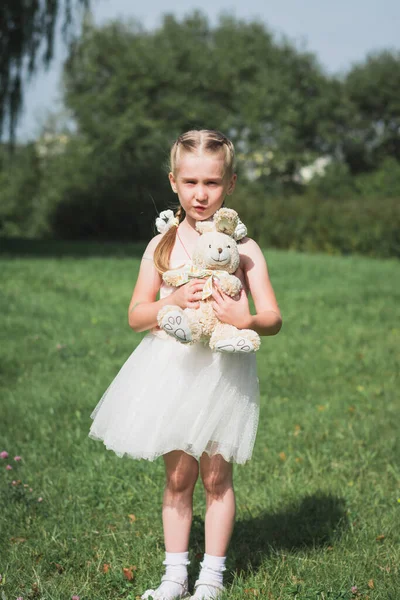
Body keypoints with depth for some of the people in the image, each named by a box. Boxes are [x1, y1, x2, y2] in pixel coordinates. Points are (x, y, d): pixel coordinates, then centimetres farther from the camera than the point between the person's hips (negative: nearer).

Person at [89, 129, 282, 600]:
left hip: (224, 371, -1)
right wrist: (173, 302, -17)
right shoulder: (163, 245, 2)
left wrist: (245, 320, -26)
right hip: (174, 368, 1)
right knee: (178, 475, 8)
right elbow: (136, 315, 1)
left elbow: (272, 318, -4)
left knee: (215, 475, 5)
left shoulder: (243, 248, -2)